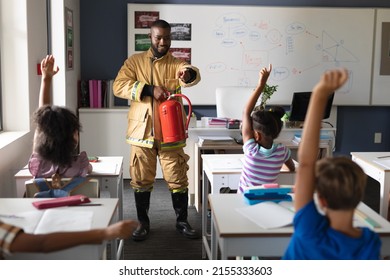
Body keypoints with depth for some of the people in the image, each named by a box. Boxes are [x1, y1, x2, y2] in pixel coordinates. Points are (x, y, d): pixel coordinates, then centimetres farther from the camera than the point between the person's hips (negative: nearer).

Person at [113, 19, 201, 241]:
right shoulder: (135, 61, 3)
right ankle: (143, 223, 23)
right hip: (142, 131, 0)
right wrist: (150, 89, -21)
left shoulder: (176, 63, 2)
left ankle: (182, 221, 22)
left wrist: (189, 74, -47)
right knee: (142, 181, 9)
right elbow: (119, 86, -10)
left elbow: (193, 75, -21)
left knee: (178, 180, 6)